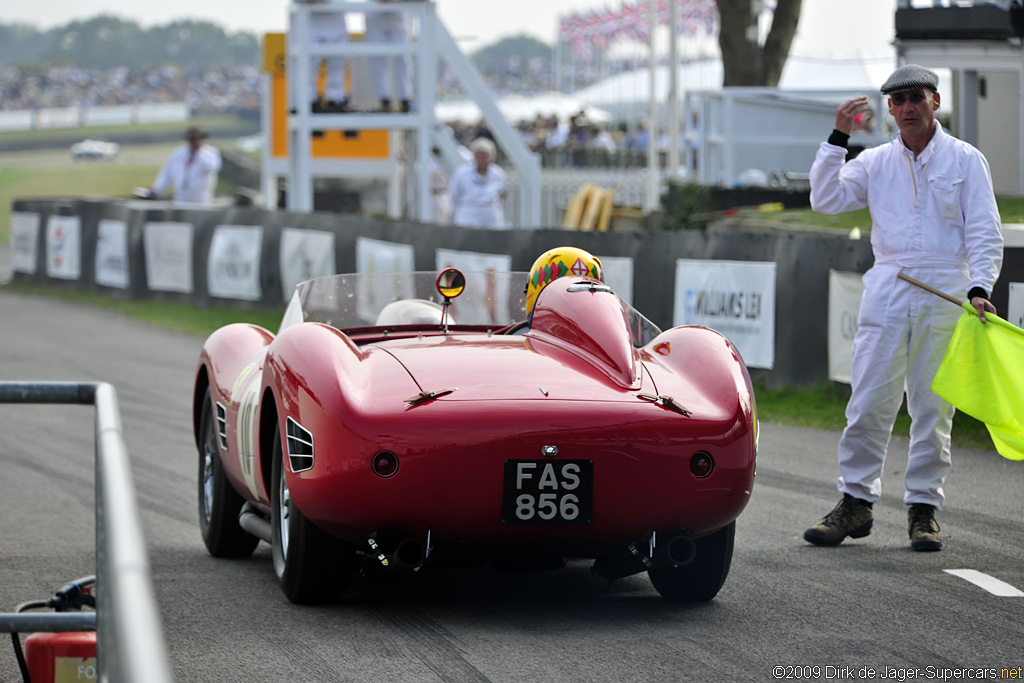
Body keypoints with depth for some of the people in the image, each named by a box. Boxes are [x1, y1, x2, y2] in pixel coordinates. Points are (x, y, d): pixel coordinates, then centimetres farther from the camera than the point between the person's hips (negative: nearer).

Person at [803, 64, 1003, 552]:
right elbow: (826, 200, 1)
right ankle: (856, 502, 4)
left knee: (933, 406, 1)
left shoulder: (965, 160, 5)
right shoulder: (876, 163, 12)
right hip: (887, 289, 2)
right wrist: (838, 137, -4)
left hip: (945, 296, -2)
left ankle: (923, 508, 8)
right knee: (868, 402, -3)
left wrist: (979, 288, -13)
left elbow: (984, 233, 1)